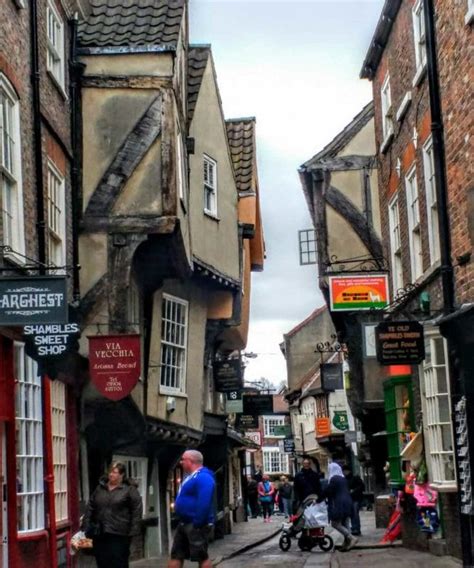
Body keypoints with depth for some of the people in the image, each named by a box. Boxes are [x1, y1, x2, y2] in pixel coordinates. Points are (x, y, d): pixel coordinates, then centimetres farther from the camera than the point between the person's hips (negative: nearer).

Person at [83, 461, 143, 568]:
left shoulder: (129, 489, -2)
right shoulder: (100, 488, 13)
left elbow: (137, 510, -6)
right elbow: (90, 508, 16)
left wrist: (133, 530, -12)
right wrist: (86, 527, 9)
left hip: (119, 535, -5)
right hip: (99, 533, 5)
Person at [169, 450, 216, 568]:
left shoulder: (203, 477, -19)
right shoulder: (191, 477, 17)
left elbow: (204, 503, -27)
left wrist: (197, 524, -27)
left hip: (195, 524, -11)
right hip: (184, 523, 11)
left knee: (201, 556, -3)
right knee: (176, 555, 11)